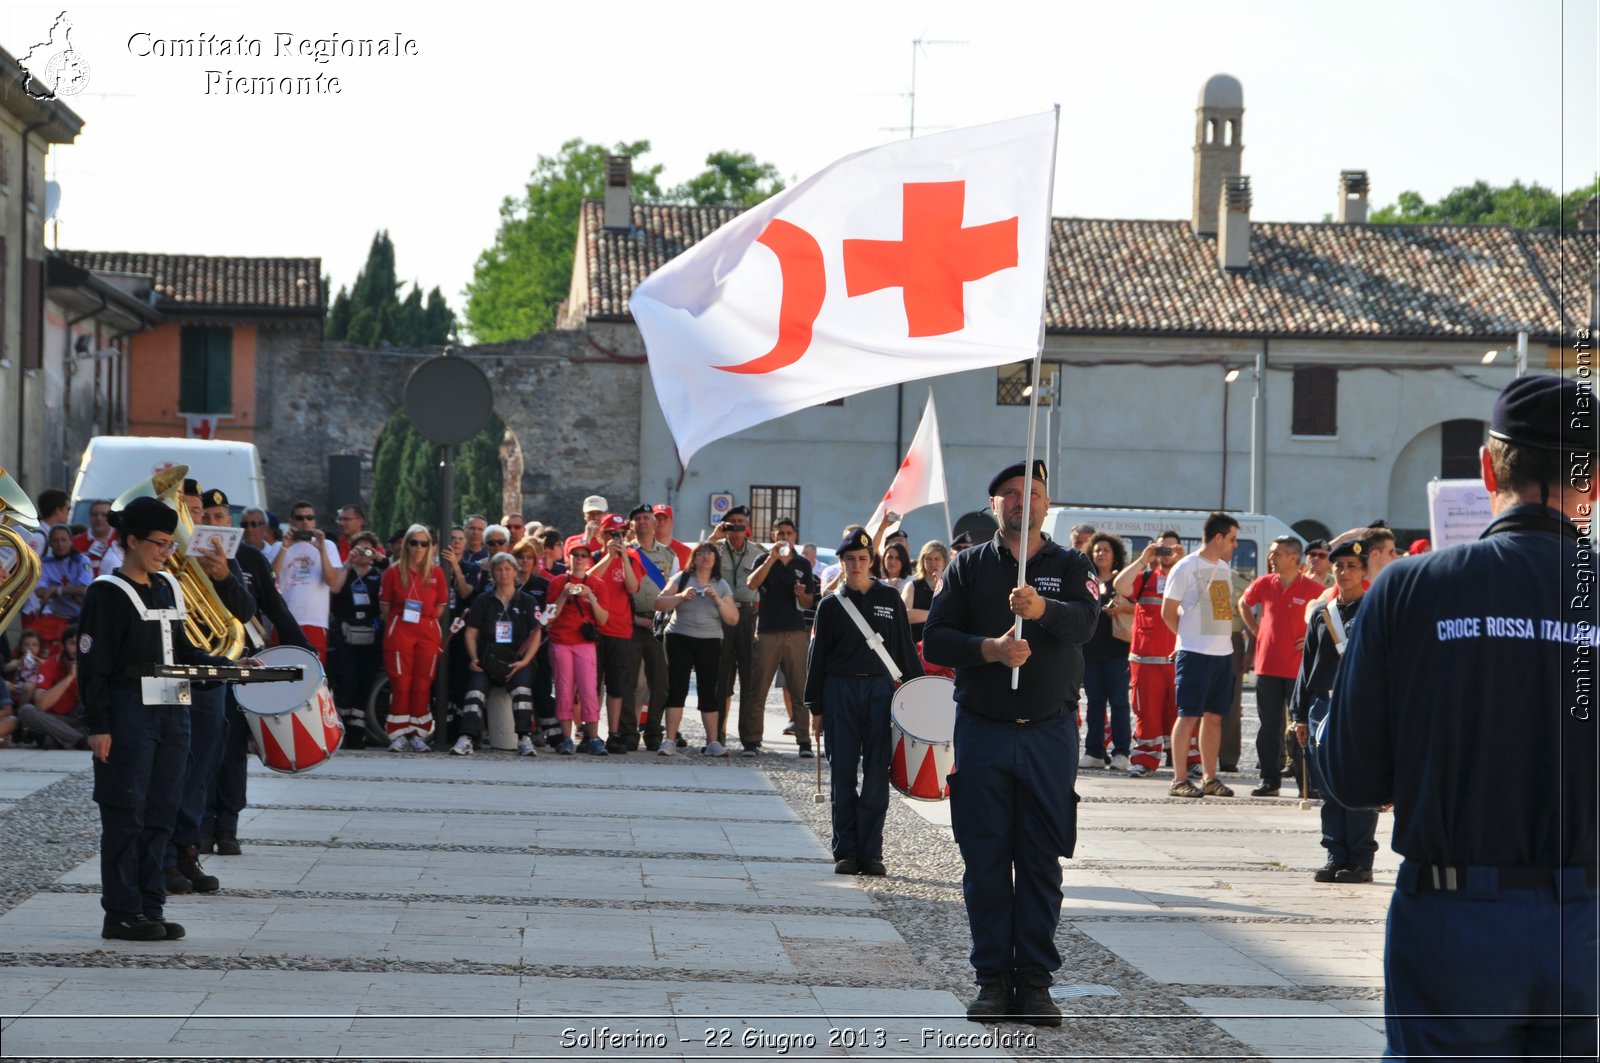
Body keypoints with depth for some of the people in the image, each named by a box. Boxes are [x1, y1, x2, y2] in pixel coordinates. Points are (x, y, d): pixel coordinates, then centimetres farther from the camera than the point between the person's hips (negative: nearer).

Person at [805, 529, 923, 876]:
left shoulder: (890, 598, 7)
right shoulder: (831, 605, 6)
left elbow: (905, 649, 9)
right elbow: (817, 658, 7)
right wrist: (815, 708, 3)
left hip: (879, 691, 0)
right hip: (839, 694, 0)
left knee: (876, 777, -1)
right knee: (842, 776, 1)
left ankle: (870, 853, 4)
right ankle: (845, 852, 8)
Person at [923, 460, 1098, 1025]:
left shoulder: (1070, 565, 6)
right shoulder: (969, 565, 8)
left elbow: (1086, 621, -15)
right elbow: (935, 639, 1)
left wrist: (1043, 608, -36)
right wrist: (990, 649, -17)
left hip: (1051, 731, 0)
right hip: (982, 730, 1)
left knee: (1042, 862, 1)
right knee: (985, 861, 1)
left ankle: (1034, 981, 6)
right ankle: (993, 979, 8)